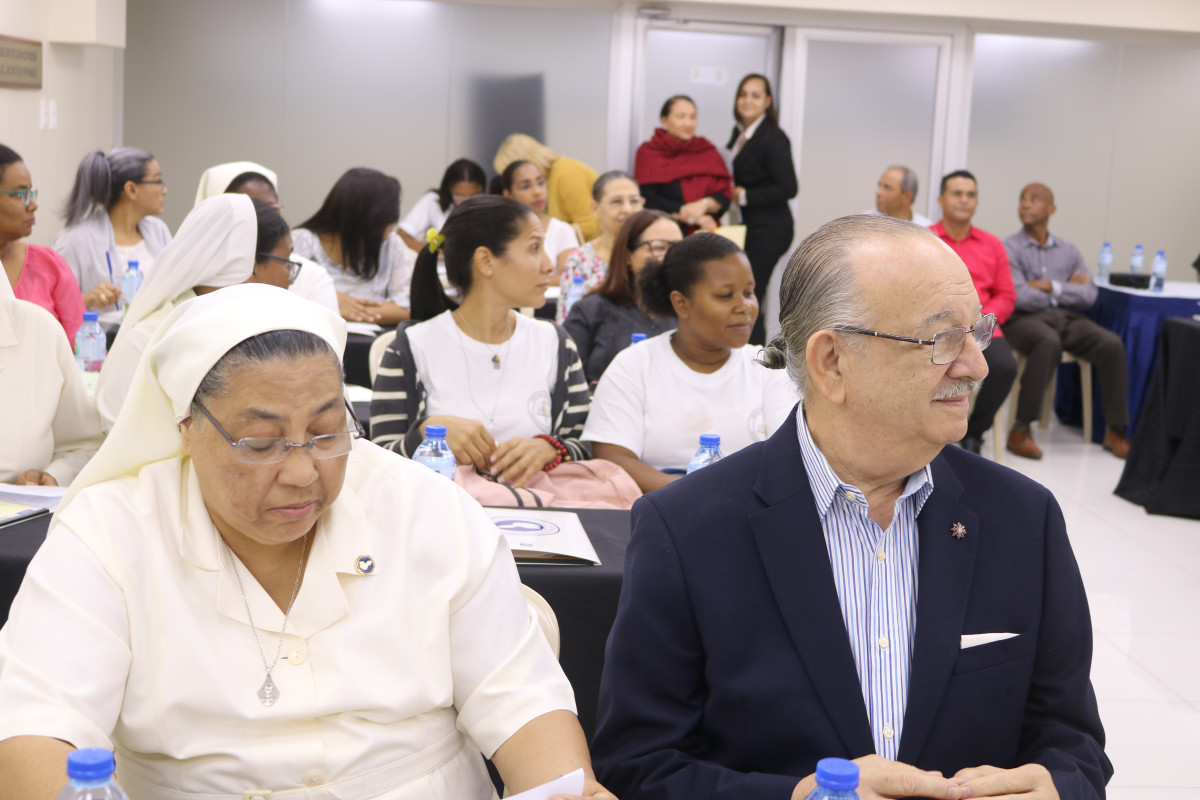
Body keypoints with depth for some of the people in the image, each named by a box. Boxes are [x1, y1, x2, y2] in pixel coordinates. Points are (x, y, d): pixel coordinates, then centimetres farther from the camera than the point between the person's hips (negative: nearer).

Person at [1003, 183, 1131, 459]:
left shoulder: (1069, 251, 18)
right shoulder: (1009, 248, 4)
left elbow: (1089, 295, 5)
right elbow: (1020, 298, -10)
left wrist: (1051, 286, -7)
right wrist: (1067, 288, 3)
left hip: (1067, 318, 5)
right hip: (1026, 320, -5)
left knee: (1112, 344, -23)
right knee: (1049, 343, -39)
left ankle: (1115, 430, -15)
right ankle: (1021, 429, -32)